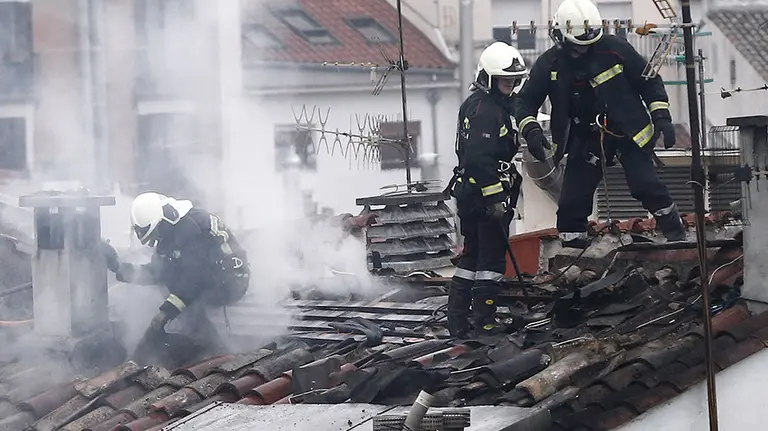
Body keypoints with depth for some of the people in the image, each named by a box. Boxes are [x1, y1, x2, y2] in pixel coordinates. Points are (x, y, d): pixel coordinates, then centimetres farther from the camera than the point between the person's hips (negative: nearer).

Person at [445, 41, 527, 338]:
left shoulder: (475, 104, 16)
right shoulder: (486, 110, -17)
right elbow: (480, 158, -26)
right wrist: (495, 198, -26)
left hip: (469, 195, 11)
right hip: (484, 196, -11)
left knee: (473, 255, 15)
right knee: (492, 257, -4)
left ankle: (457, 320, 18)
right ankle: (484, 321, -1)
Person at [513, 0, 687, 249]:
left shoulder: (614, 48, -12)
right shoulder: (549, 64, -7)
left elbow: (649, 81, -2)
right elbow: (525, 101, 1)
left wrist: (661, 117, -9)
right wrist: (530, 131, -17)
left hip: (627, 131, -2)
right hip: (585, 140, 3)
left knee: (645, 186, -17)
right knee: (572, 203, -2)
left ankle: (677, 237, 0)